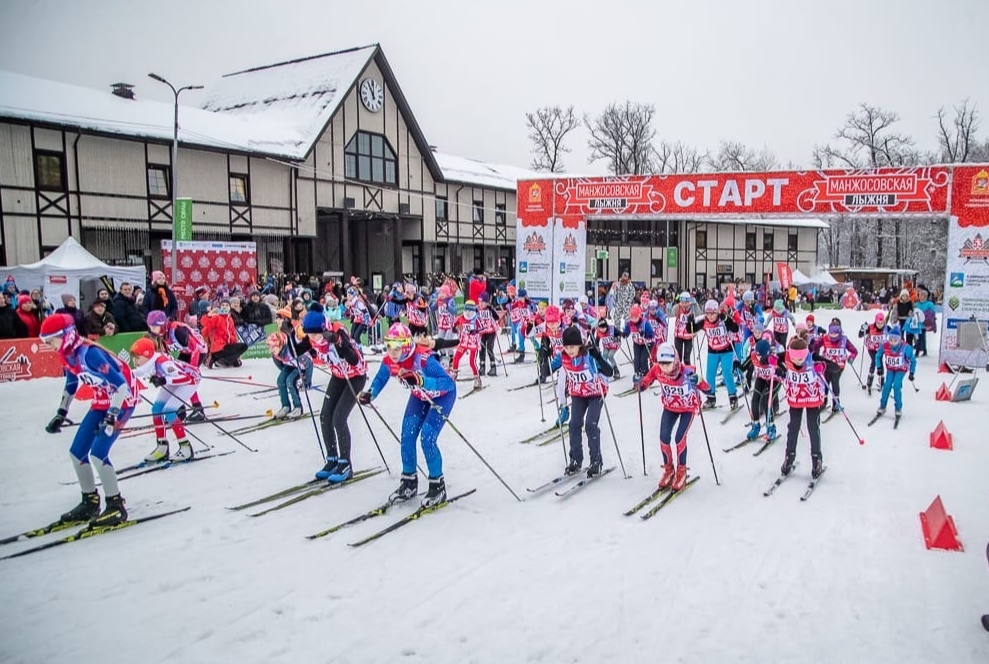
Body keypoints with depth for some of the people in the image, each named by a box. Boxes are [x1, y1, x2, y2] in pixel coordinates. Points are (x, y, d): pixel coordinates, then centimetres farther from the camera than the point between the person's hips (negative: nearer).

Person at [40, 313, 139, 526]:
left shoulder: (89, 353, -27)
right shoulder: (67, 355, 0)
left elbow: (121, 384, -29)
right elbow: (71, 384, 19)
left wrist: (113, 415, -30)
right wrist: (61, 413, 17)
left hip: (123, 399, -9)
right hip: (101, 402, 9)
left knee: (97, 453, -17)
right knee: (77, 452, 8)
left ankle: (116, 506, -3)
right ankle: (90, 502, 23)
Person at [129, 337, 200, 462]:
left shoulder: (162, 363, -37)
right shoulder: (149, 361, -15)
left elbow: (185, 378, -42)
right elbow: (140, 372, 8)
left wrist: (164, 380, -51)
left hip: (191, 379, -9)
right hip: (174, 378, 9)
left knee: (169, 411, -18)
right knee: (156, 409, 4)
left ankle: (186, 447, -8)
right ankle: (162, 447, 15)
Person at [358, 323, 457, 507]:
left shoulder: (424, 359, -39)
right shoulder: (388, 361, -20)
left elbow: (449, 383, -46)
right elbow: (380, 379, 0)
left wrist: (421, 381, -59)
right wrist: (369, 395, -20)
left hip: (442, 395, -6)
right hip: (419, 396, 7)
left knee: (427, 438, -17)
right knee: (407, 436, 0)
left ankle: (438, 486, 0)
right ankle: (409, 482, 18)